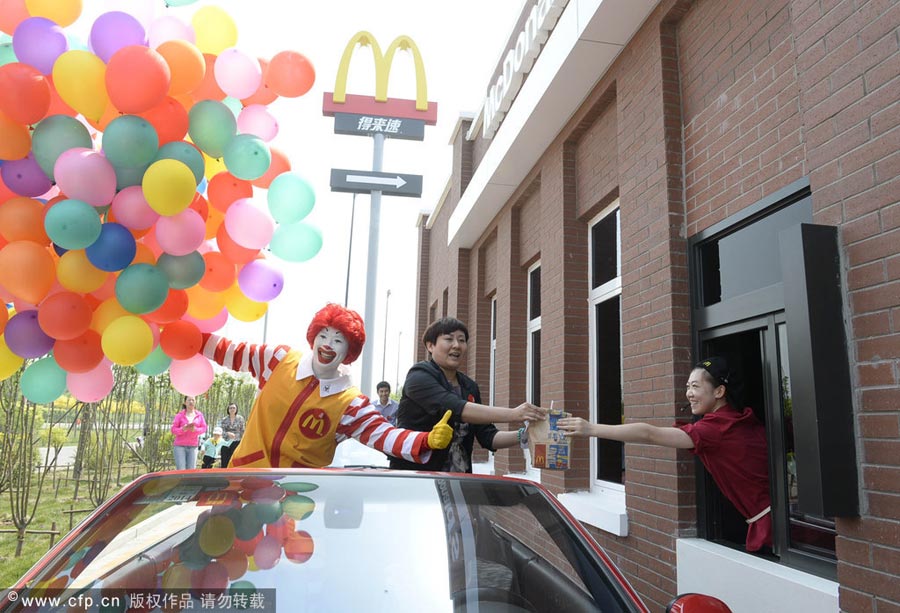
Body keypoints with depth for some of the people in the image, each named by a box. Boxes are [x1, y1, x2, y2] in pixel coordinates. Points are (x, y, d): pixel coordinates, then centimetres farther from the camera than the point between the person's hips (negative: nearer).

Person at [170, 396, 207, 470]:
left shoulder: (199, 415, 9)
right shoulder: (180, 415, 3)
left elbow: (204, 428, 4)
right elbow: (173, 430, 0)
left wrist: (195, 429, -16)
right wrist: (184, 429, -19)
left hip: (193, 446, 2)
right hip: (180, 446, -2)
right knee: (180, 470, -8)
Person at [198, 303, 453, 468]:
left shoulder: (351, 403, -10)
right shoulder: (280, 359, -2)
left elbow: (383, 434, -19)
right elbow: (231, 353, 9)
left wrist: (428, 440, -36)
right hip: (247, 471, 2)